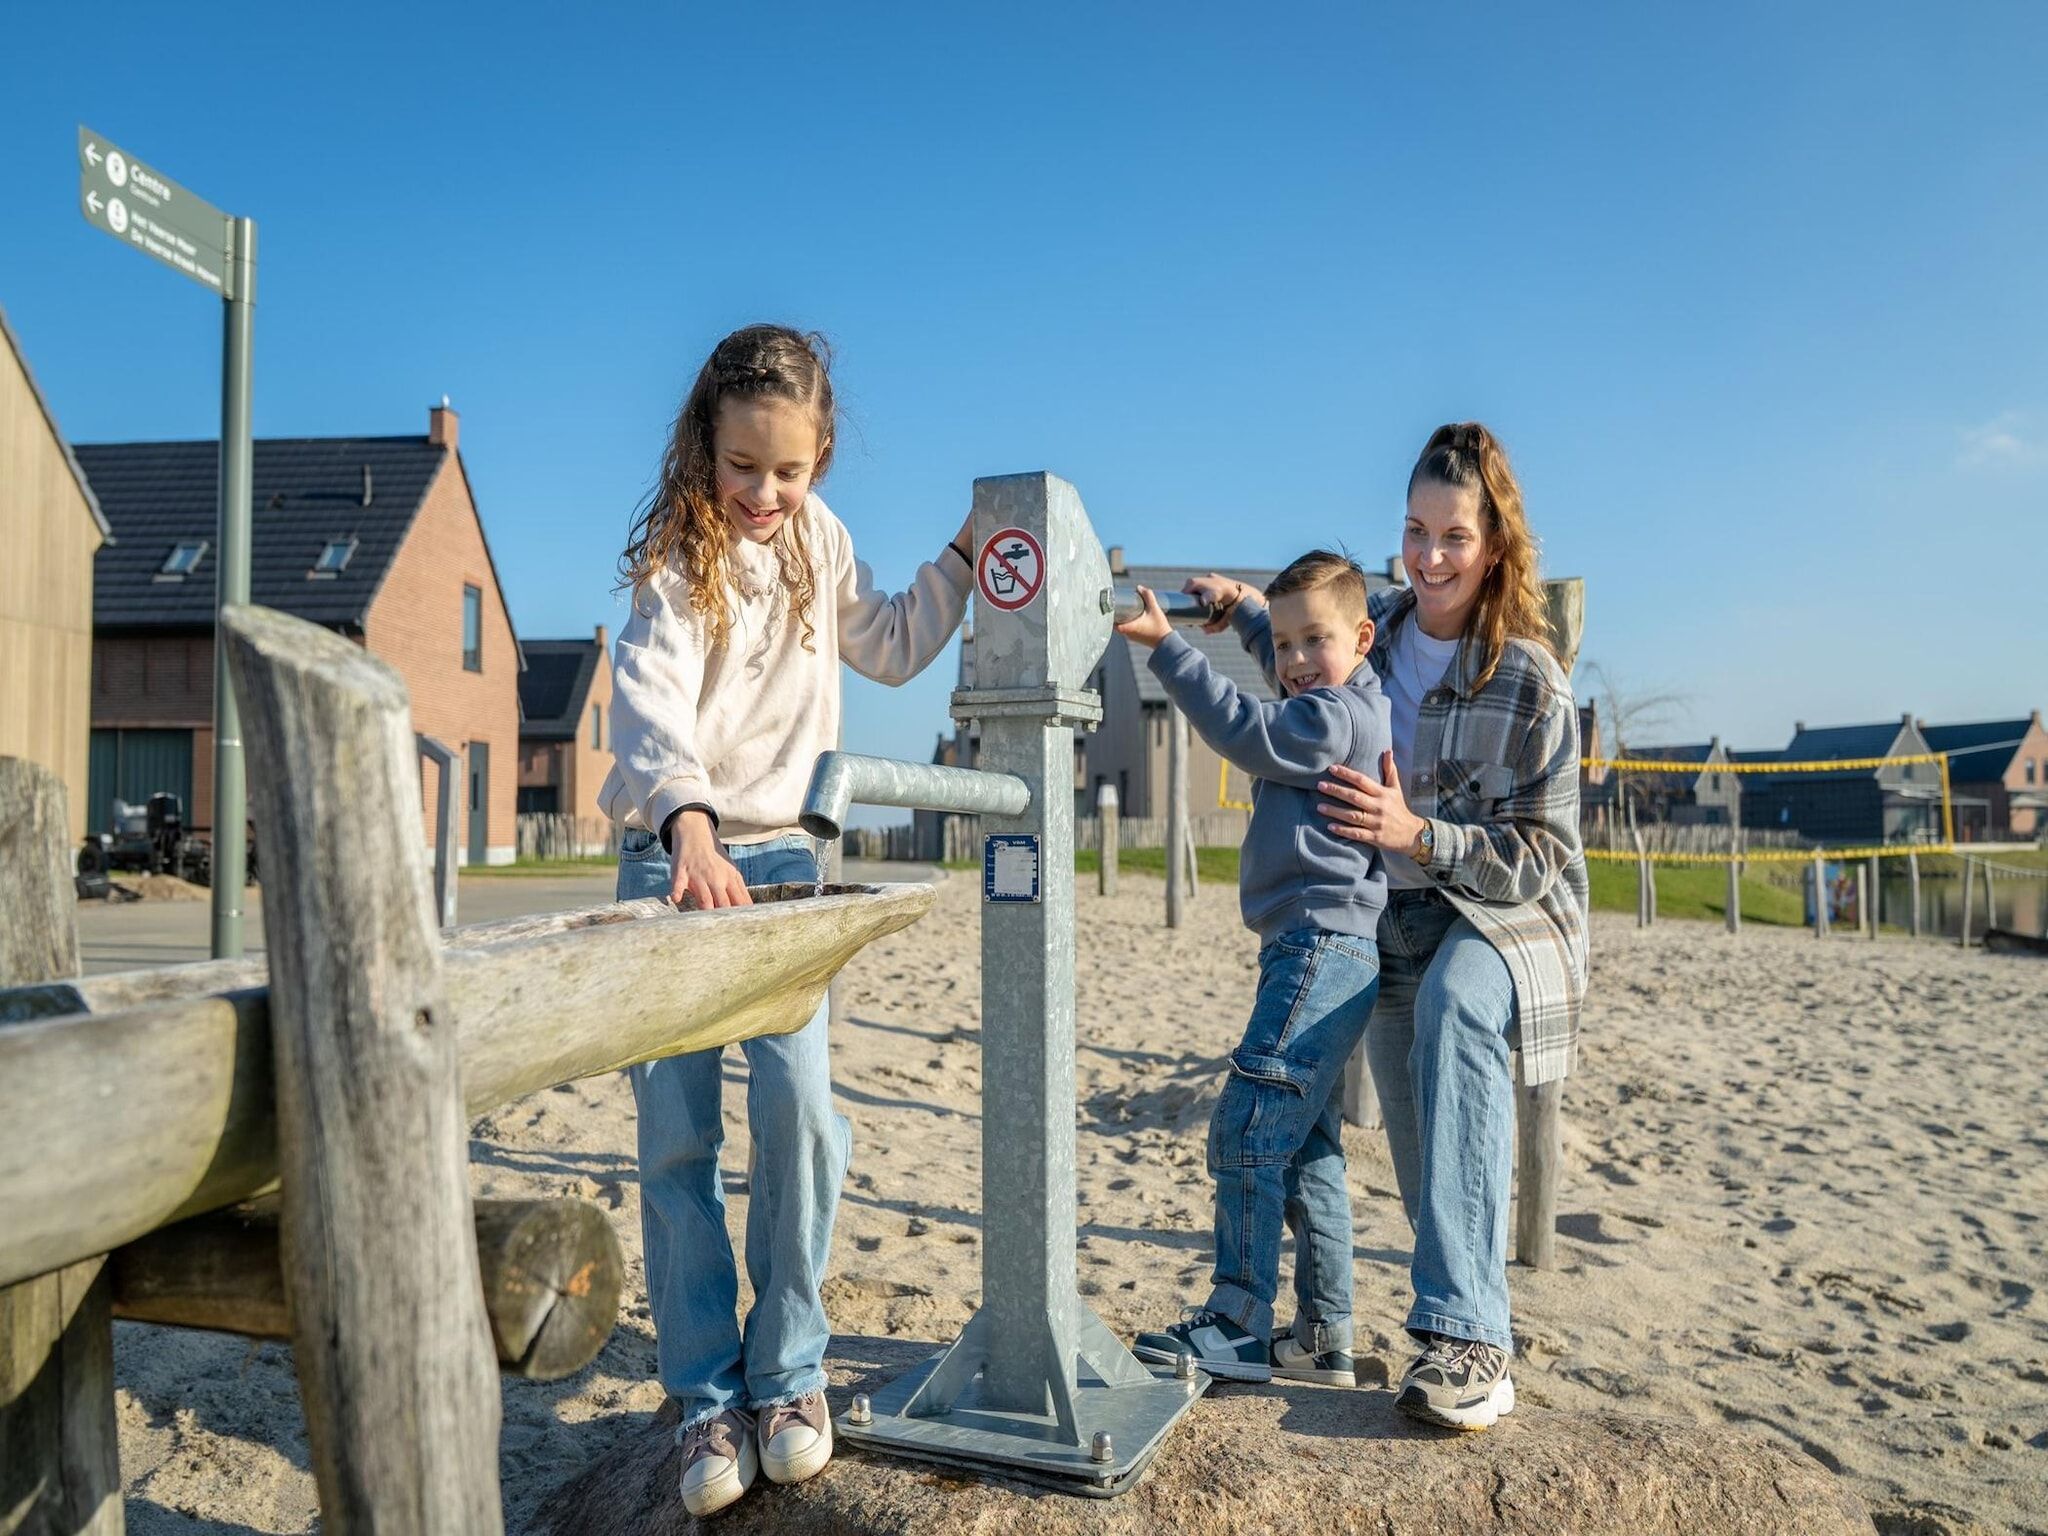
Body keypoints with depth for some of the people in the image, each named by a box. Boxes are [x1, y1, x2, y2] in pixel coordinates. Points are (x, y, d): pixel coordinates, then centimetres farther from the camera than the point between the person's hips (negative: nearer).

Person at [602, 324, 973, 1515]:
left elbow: (891, 648, 24)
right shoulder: (676, 558, -9)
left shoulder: (821, 541, 8)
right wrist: (691, 829, -44)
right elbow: (650, 699, -27)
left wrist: (961, 559, 14)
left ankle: (789, 1373, 6)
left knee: (798, 1095, -13)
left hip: (780, 849, 3)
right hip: (675, 854, -2)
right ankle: (710, 1398, 10)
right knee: (678, 1131, -4)